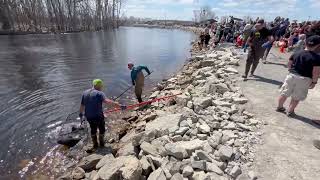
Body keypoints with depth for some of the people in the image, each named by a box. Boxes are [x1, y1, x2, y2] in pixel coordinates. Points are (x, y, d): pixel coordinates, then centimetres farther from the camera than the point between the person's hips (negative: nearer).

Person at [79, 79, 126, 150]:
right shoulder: (99, 93, -15)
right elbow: (107, 101, -32)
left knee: (93, 129, 26)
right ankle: (101, 143, 36)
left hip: (88, 116, 6)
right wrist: (119, 105, -39)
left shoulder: (85, 93, 4)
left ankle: (95, 144, 40)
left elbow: (82, 105, 10)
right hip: (98, 116, -5)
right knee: (101, 129, 20)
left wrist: (81, 113, 28)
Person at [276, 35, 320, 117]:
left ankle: (279, 107, 27)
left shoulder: (296, 53, 0)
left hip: (292, 75, 4)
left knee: (284, 93, 14)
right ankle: (290, 111, 18)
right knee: (296, 98, 9)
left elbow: (289, 64, 7)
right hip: (304, 79, -3)